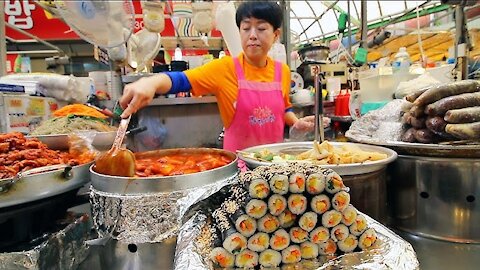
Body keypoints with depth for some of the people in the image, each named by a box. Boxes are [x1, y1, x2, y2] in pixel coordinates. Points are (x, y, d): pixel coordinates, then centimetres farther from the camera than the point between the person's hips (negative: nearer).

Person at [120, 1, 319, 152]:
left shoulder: (282, 71, 0)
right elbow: (181, 80, -25)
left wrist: (296, 122, -2)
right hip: (238, 160, -3)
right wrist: (150, 82, -43)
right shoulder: (225, 68, -12)